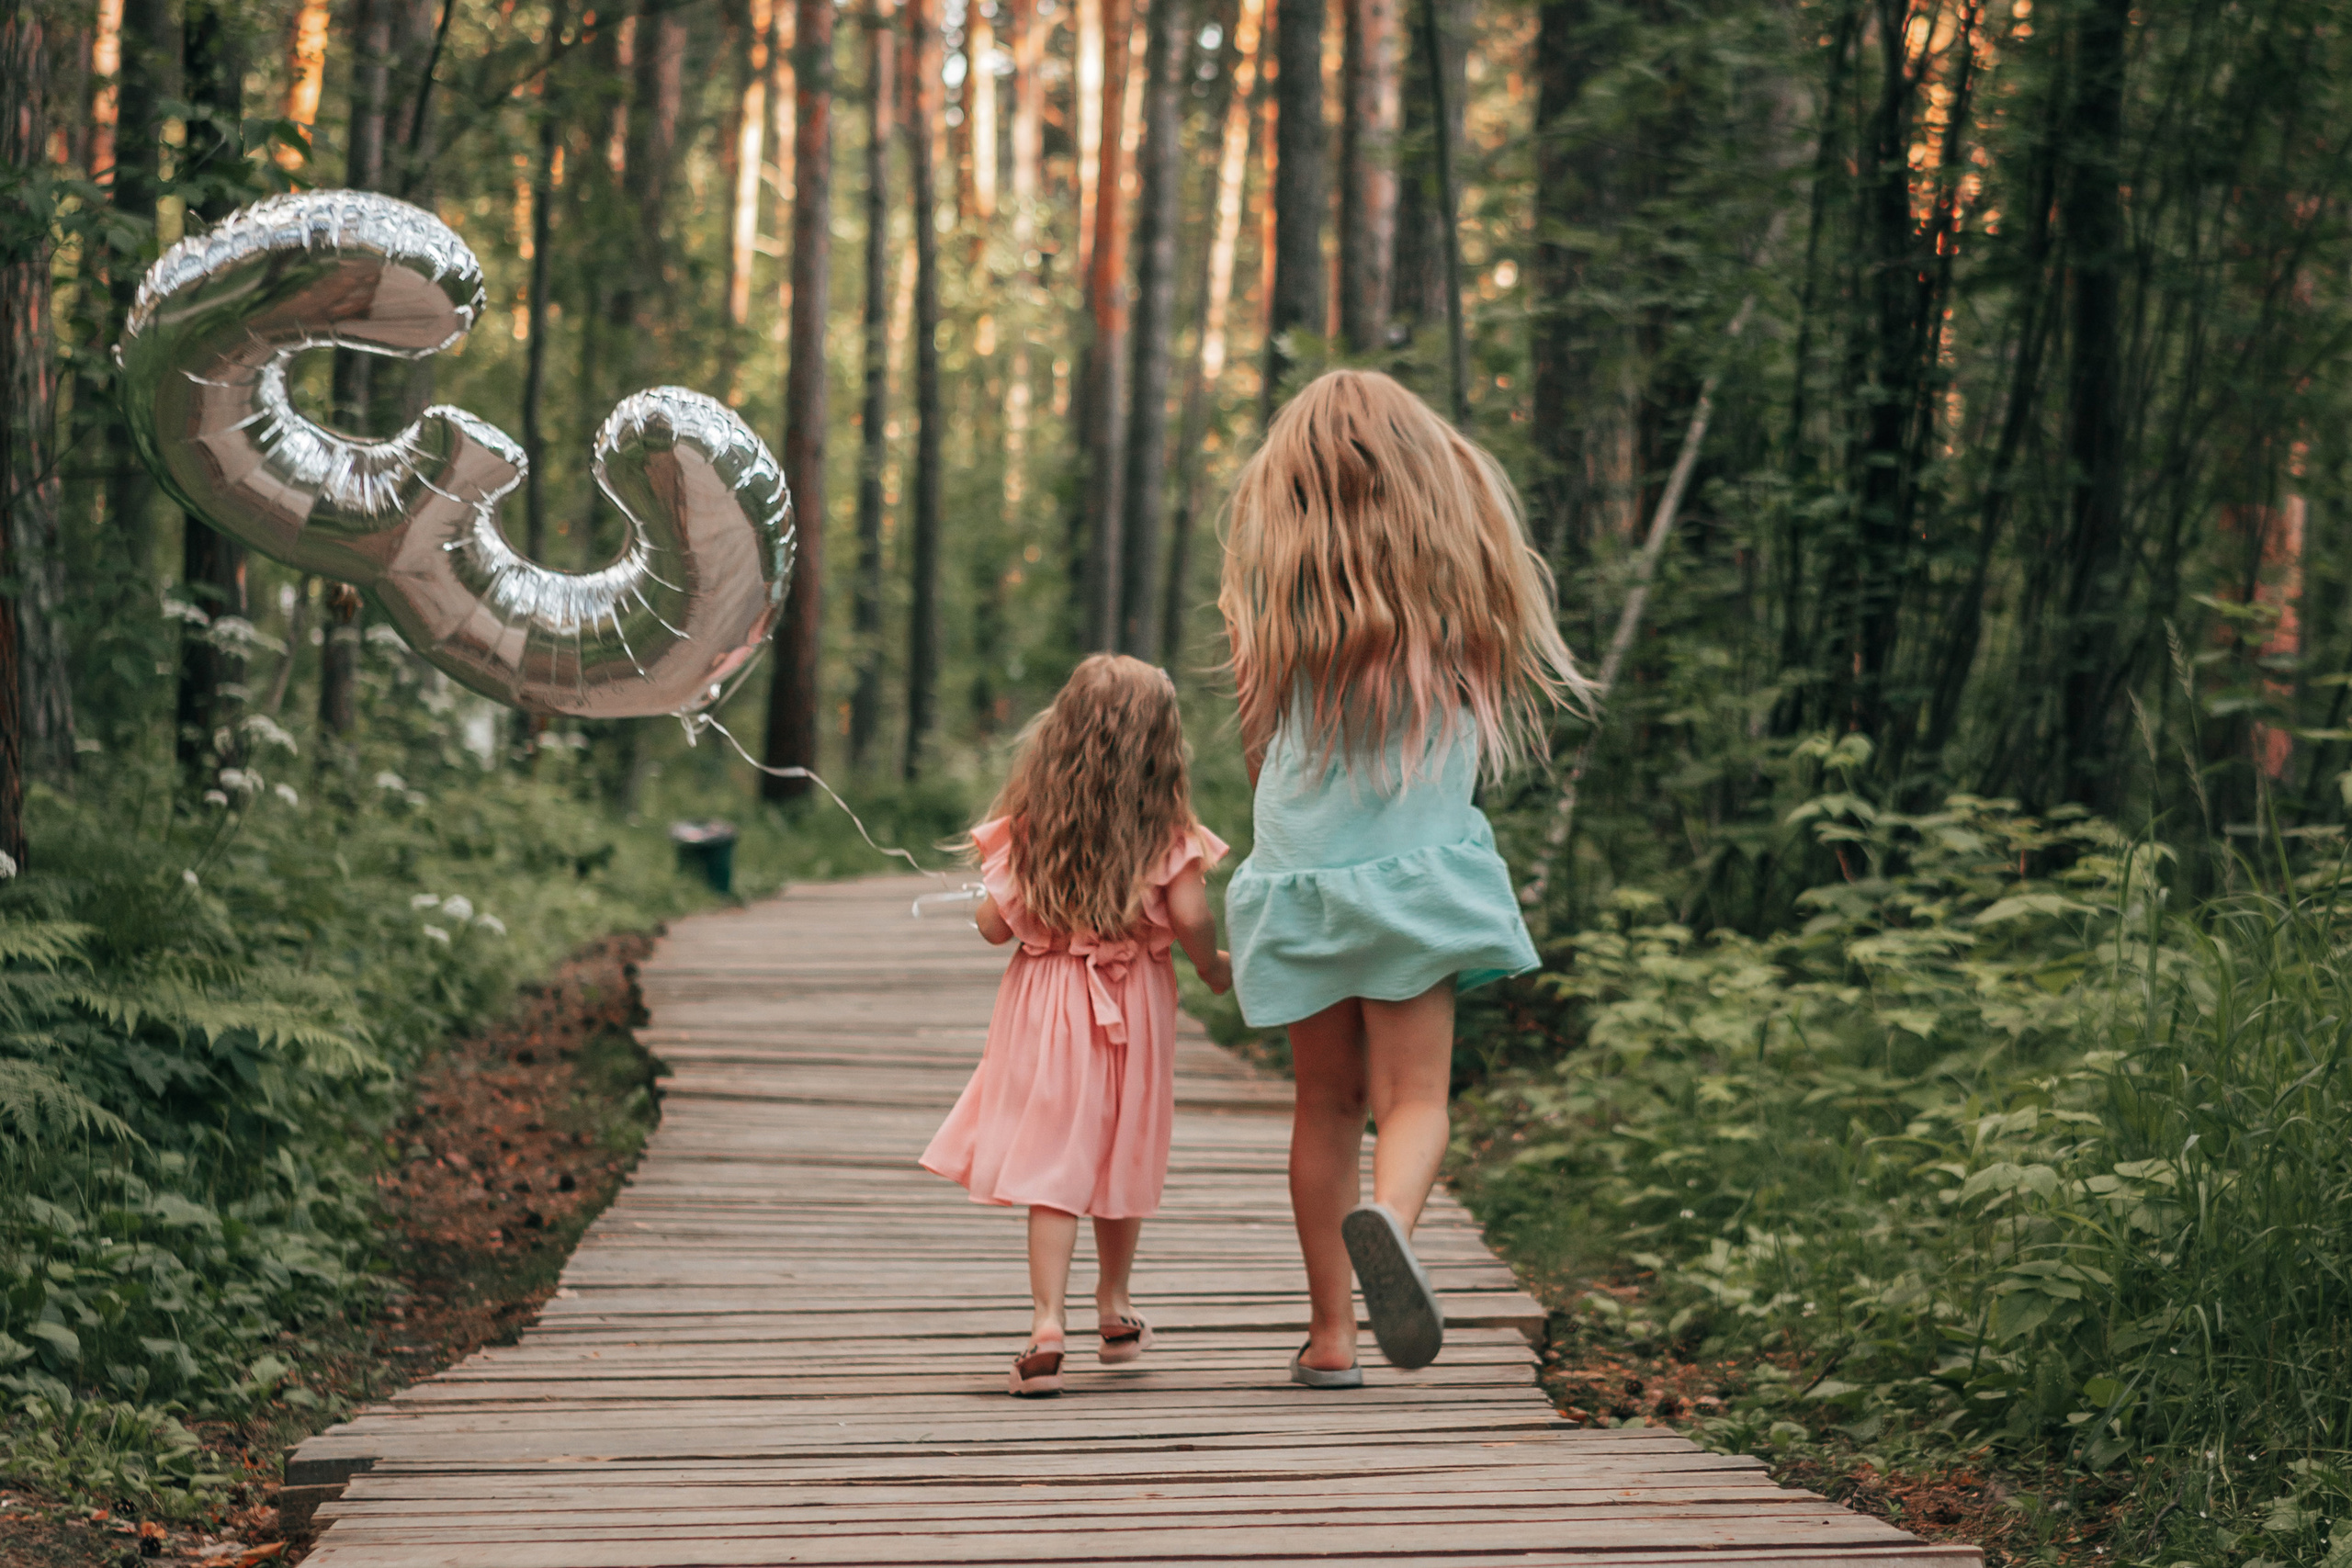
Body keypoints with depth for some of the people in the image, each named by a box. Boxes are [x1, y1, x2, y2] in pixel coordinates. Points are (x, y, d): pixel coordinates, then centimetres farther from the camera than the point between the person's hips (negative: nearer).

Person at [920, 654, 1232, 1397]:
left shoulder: (1029, 824, -6)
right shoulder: (1165, 829, -9)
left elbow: (995, 923, -6)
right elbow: (1190, 919, -14)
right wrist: (1215, 971, 5)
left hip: (1046, 1002, -1)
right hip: (1134, 1003, 1)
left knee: (1052, 1163, -1)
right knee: (1122, 1154, 17)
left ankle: (1047, 1326, -13)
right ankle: (1114, 1310, 33)